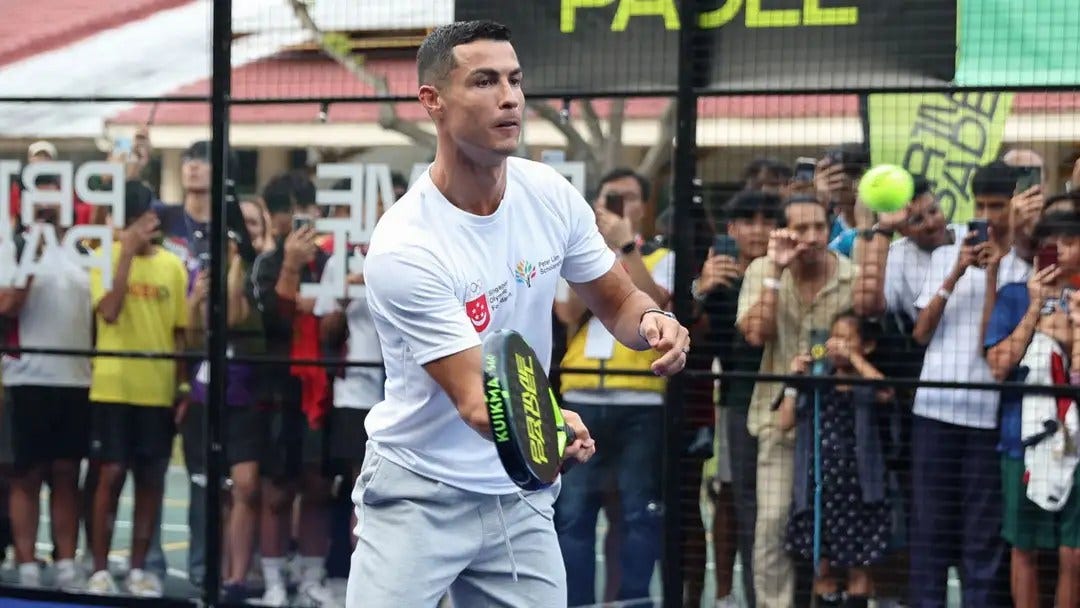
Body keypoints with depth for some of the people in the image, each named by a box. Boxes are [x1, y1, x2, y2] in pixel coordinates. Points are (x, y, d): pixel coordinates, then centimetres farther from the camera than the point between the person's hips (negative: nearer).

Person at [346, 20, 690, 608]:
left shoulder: (551, 194, -3)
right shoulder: (403, 250, -22)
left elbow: (618, 301, 11)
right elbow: (474, 402, -26)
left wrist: (653, 321, -13)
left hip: (521, 498, 5)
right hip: (417, 498, -5)